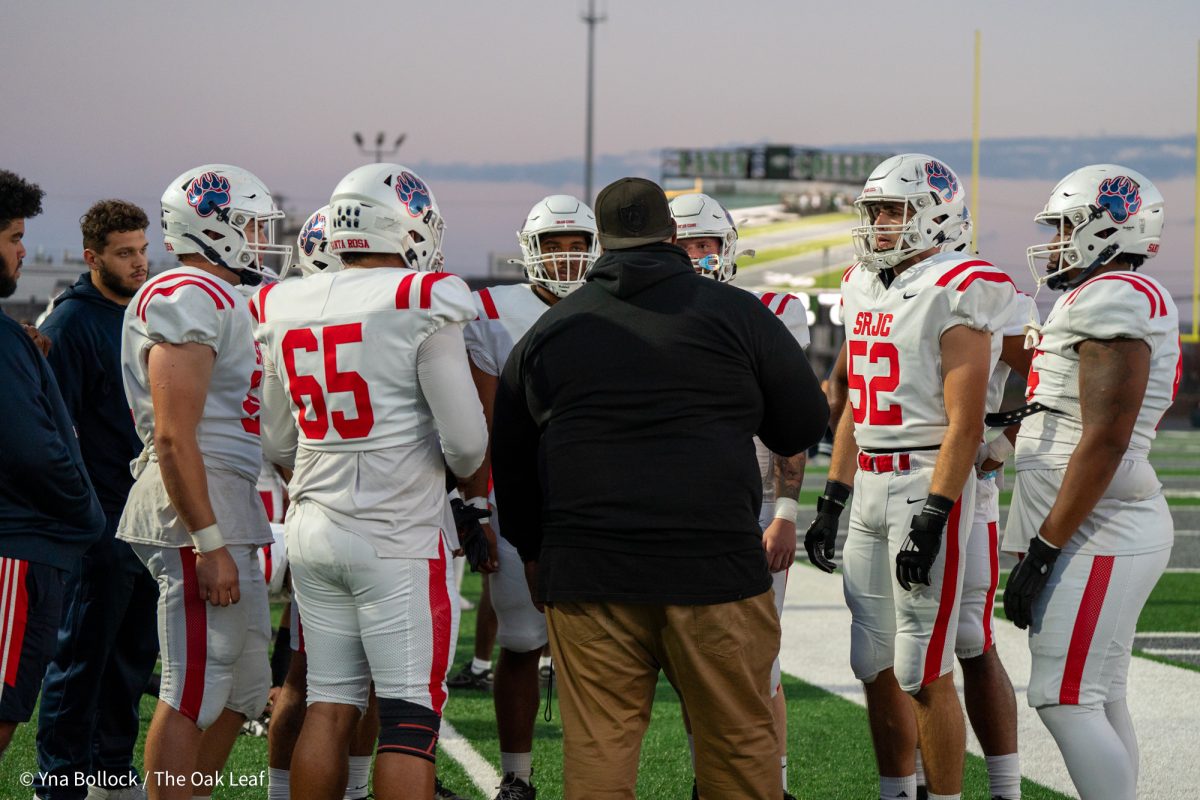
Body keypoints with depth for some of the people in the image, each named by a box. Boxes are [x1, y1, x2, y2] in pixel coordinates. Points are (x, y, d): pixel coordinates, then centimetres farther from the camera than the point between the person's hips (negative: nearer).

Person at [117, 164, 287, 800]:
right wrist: (210, 544, -22)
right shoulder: (190, 299, -13)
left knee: (244, 688, 14)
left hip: (227, 515, 10)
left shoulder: (219, 299, 19)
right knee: (194, 691, -7)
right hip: (200, 514, -10)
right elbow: (174, 438, -19)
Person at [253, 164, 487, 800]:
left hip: (313, 529, 6)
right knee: (410, 713, -2)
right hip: (400, 534, -6)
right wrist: (461, 468, 10)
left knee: (331, 705, 11)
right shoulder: (420, 304, -12)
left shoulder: (283, 310, 7)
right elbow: (467, 440, -12)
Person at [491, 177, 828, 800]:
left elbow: (510, 461, 19)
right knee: (740, 746, 6)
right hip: (714, 564, -2)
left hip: (587, 575, 2)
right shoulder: (736, 315, 2)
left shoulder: (549, 331, 10)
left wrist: (533, 550, 32)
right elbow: (804, 427, 8)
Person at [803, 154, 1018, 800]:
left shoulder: (955, 294, -11)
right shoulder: (864, 290, 13)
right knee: (876, 667, 12)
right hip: (870, 487, 8)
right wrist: (831, 501, 17)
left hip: (927, 485, -8)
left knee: (924, 672, -6)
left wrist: (932, 519, -21)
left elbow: (964, 425, -16)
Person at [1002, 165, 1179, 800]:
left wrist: (1043, 552, -19)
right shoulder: (1143, 304, 17)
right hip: (1111, 532, 10)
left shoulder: (1113, 301, -15)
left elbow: (1105, 441, -21)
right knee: (1101, 702, 11)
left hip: (1098, 533, -10)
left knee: (1065, 702, -10)